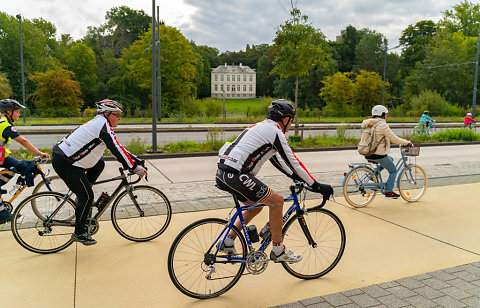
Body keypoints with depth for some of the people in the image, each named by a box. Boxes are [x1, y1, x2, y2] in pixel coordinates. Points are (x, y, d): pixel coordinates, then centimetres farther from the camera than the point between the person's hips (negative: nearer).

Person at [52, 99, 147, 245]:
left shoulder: (99, 124, 15)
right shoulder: (103, 126, -14)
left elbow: (117, 148, 17)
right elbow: (117, 151, -19)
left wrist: (137, 161, 15)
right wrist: (135, 168, -16)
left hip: (63, 154, 10)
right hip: (65, 163, -10)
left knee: (99, 164, 18)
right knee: (87, 197, -1)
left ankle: (82, 196, 18)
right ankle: (79, 233, 14)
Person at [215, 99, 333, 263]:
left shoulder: (261, 127, 23)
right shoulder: (275, 131, -6)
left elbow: (277, 160, 30)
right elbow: (292, 162, -6)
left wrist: (297, 177, 33)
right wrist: (317, 186, 1)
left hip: (223, 174, 10)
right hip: (235, 175, -10)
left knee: (256, 205, 23)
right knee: (276, 200, -3)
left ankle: (227, 243, 26)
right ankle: (278, 251, 7)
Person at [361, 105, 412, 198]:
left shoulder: (369, 125, 9)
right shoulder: (382, 125, -15)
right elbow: (395, 139, -14)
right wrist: (407, 142, 0)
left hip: (368, 154, 8)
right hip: (379, 155, -8)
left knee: (390, 159, 31)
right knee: (393, 171, 14)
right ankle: (389, 191, 11)